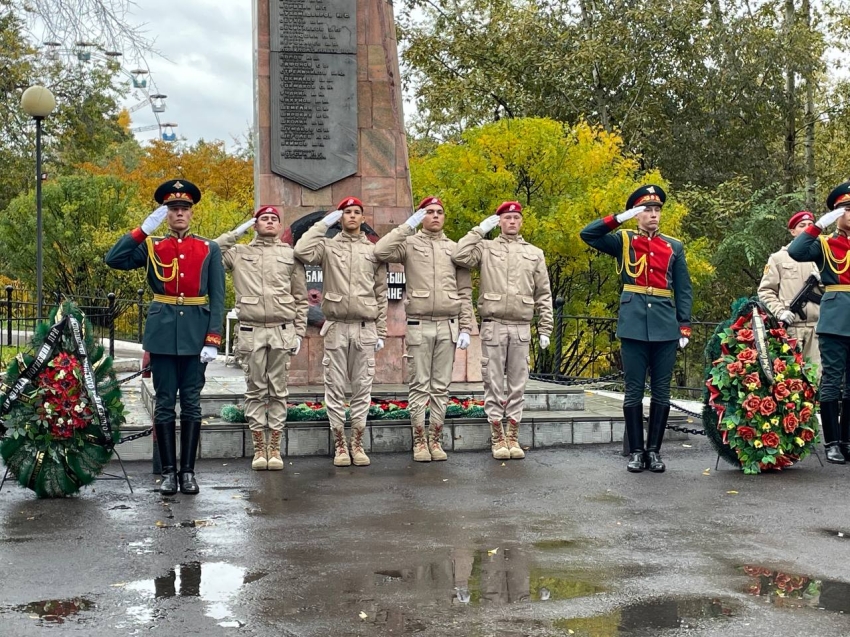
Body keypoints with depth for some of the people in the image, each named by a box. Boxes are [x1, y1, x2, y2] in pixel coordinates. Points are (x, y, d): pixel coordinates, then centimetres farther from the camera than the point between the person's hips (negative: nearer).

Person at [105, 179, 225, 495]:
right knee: (165, 403, 3)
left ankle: (188, 471, 11)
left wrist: (213, 339, -7)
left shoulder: (209, 249, 5)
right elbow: (113, 259, -8)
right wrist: (143, 229, -13)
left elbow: (217, 298, 1)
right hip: (162, 332, 0)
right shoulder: (150, 247, 7)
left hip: (196, 333, 0)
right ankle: (169, 471, 10)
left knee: (191, 403, 5)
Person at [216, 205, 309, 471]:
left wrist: (299, 332, 4)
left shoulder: (290, 254, 11)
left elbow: (301, 298, 11)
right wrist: (234, 234, 4)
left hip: (282, 331, 0)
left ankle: (275, 448, 9)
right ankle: (259, 447, 10)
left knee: (278, 391, 3)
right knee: (255, 390, 3)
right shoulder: (238, 253, 11)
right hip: (251, 331, 0)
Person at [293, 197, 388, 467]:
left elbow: (381, 294, 10)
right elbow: (302, 251, -15)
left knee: (362, 389, 5)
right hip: (336, 327, -1)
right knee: (335, 389, 2)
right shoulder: (328, 246, 7)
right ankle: (339, 445, 11)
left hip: (365, 329, 1)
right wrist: (323, 223, -6)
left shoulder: (374, 251, 10)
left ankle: (357, 444, 14)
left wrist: (381, 332, 6)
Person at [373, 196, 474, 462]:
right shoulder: (410, 244, 3)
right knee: (419, 386, 1)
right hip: (419, 325, -2)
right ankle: (419, 441, 9)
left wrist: (465, 329, 2)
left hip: (448, 325, 3)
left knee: (441, 387, 6)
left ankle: (436, 440, 14)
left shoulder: (455, 248, 10)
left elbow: (465, 292, 9)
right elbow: (381, 251, -17)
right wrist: (408, 226, -14)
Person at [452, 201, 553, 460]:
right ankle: (497, 438, 7)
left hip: (521, 327, 2)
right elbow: (459, 257, -13)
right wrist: (479, 230, -5)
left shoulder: (535, 253, 13)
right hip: (493, 326, -2)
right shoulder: (486, 248, 6)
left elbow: (544, 294, 11)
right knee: (494, 383, 0)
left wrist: (545, 328, 5)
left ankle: (513, 436, 13)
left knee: (517, 384, 5)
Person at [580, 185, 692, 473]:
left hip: (666, 328, 2)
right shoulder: (623, 240, 8)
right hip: (633, 327, -2)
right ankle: (635, 451, 9)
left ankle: (654, 450, 14)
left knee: (661, 392, 5)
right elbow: (587, 234, -6)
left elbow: (684, 290, 10)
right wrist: (620, 218, -11)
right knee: (634, 391, 1)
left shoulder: (674, 247, 12)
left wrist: (684, 327, 2)